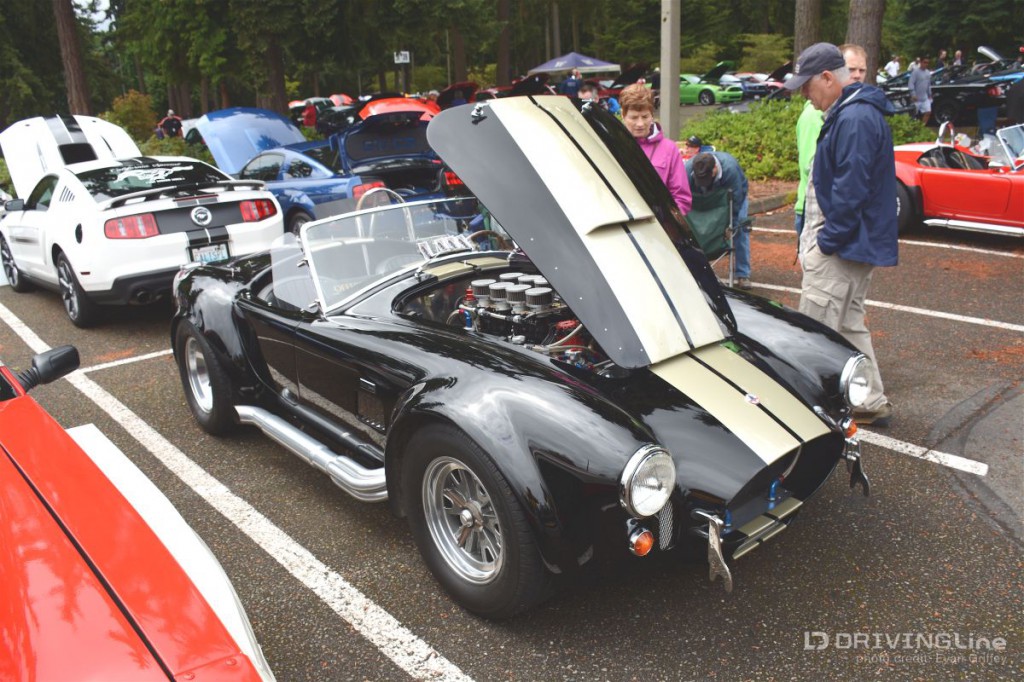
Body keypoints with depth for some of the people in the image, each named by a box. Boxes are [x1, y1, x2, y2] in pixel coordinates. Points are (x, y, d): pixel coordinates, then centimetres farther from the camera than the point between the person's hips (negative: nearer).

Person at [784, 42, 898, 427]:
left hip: (840, 247, -11)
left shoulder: (856, 119, -18)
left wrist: (827, 241, -18)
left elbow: (850, 189, -23)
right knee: (849, 325, 17)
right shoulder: (851, 113, 16)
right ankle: (872, 403, 26)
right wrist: (812, 241, 17)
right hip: (849, 244, 11)